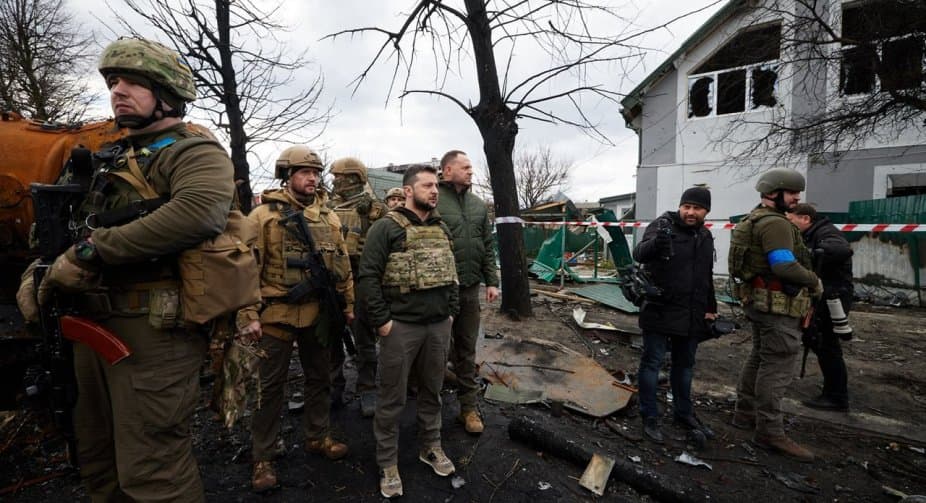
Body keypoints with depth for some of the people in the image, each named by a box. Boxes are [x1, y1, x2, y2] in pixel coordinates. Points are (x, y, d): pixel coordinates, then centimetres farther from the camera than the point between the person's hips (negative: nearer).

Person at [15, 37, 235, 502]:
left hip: (152, 330, -9)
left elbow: (200, 212, -29)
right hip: (93, 324, 9)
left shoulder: (195, 153, -7)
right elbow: (72, 227, 28)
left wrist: (89, 253, -23)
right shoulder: (110, 160, 20)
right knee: (97, 462, 22)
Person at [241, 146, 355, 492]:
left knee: (319, 377, 16)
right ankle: (262, 456, 24)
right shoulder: (263, 215, -7)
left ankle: (318, 437, 36)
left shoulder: (328, 216, 7)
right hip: (277, 313, -4)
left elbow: (342, 264, 10)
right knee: (270, 384, 8)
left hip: (319, 312, 5)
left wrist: (348, 304, 9)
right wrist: (249, 314, -13)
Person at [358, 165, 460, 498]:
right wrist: (381, 320, -15)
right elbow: (368, 276, -13)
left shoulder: (441, 229, 11)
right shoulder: (387, 227, -9)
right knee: (392, 398, 8)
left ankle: (430, 446, 39)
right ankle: (387, 463, 25)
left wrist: (451, 311, 11)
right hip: (401, 326, -5)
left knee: (432, 390, 19)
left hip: (439, 325, 6)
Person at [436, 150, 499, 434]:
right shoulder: (434, 201, -9)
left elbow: (488, 247, 14)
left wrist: (491, 281, 8)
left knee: (467, 350, 13)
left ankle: (468, 407, 25)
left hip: (471, 288, 5)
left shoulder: (478, 205, 12)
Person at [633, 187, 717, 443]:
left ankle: (683, 413, 35)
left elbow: (707, 277, 22)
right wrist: (655, 243, -51)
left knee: (685, 364, 18)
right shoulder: (662, 225, -11)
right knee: (652, 362, 2)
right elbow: (639, 253, -30)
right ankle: (649, 418, 14)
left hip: (692, 315, 7)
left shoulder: (705, 236, 11)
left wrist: (711, 308, 20)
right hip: (659, 312, -7)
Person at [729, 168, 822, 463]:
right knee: (778, 367, -5)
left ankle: (745, 415, 29)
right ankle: (770, 433, 2)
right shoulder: (775, 223, -16)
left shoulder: (754, 220, 16)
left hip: (760, 302, 10)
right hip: (778, 305, -10)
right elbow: (785, 266, -25)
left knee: (758, 359, 18)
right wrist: (814, 283, -9)